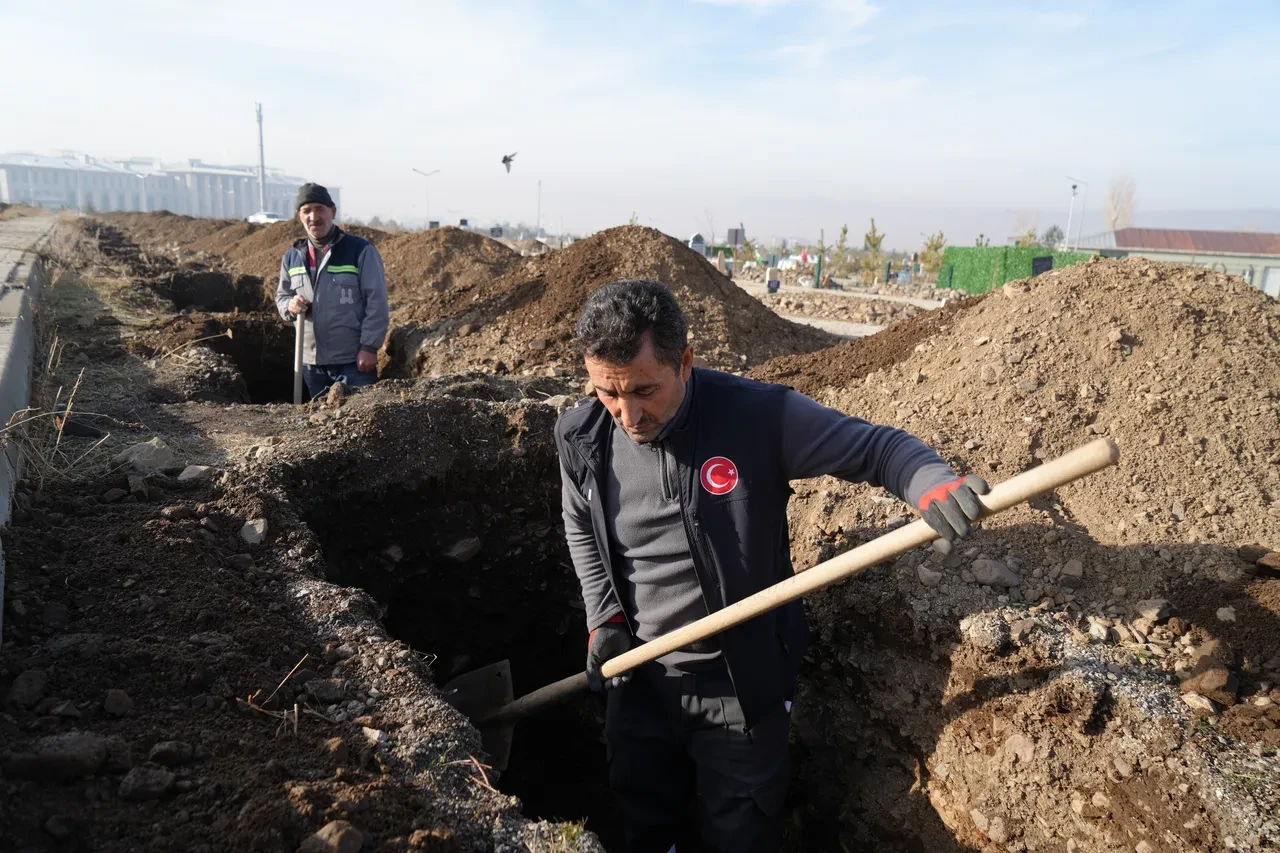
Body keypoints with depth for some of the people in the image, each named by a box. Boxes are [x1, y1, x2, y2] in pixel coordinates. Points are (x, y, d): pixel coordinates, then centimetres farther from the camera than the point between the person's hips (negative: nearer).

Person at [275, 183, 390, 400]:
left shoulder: (361, 251, -8)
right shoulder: (292, 257, 9)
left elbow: (377, 303, -10)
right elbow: (281, 295, 19)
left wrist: (369, 347, -14)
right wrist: (290, 306, -6)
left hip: (354, 360, -5)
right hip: (311, 361, 6)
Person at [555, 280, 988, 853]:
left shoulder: (759, 416, -22)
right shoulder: (581, 439, -10)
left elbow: (877, 448, -14)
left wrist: (933, 482, -34)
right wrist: (603, 617, -1)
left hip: (741, 684, -3)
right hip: (637, 678, 3)